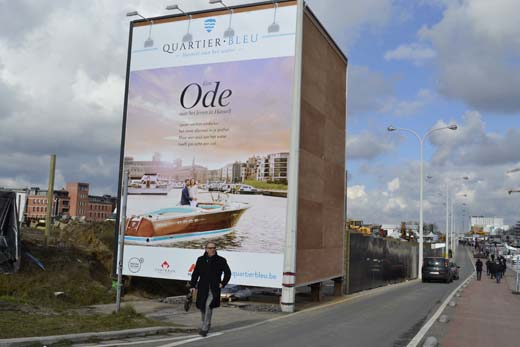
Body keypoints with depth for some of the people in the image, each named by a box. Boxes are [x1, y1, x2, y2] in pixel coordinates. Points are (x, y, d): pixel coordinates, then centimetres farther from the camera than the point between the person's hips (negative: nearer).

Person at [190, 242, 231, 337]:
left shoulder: (221, 260, 0)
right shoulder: (200, 260, 6)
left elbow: (228, 273, 9)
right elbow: (195, 273, 9)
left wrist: (223, 283, -1)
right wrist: (192, 285, 3)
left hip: (214, 289, -3)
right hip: (202, 288, 3)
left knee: (208, 306, -16)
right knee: (202, 307, 10)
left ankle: (204, 328, -10)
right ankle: (207, 324, 35)